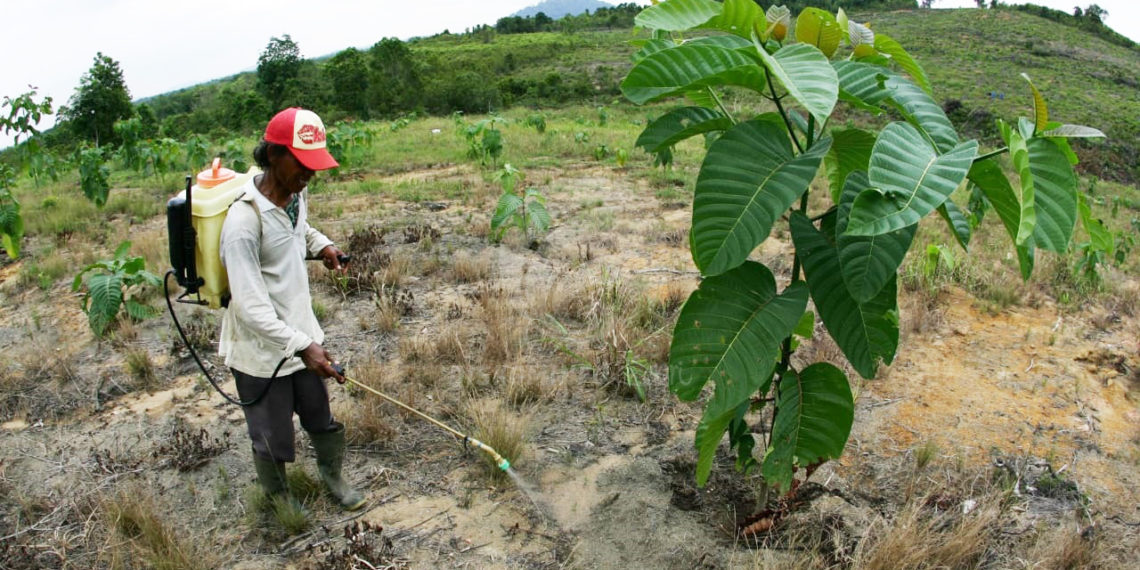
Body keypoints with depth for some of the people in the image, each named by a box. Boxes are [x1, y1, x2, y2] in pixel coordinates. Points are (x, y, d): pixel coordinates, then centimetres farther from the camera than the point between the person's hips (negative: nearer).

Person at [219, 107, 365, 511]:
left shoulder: (296, 194, -1)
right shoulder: (244, 220, -26)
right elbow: (250, 304, -29)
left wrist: (322, 245, 7)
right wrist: (302, 345, -33)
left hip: (303, 337, 7)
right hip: (262, 352, -7)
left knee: (322, 419, 21)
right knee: (273, 439, 12)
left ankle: (333, 476, 47)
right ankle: (278, 498, 39)